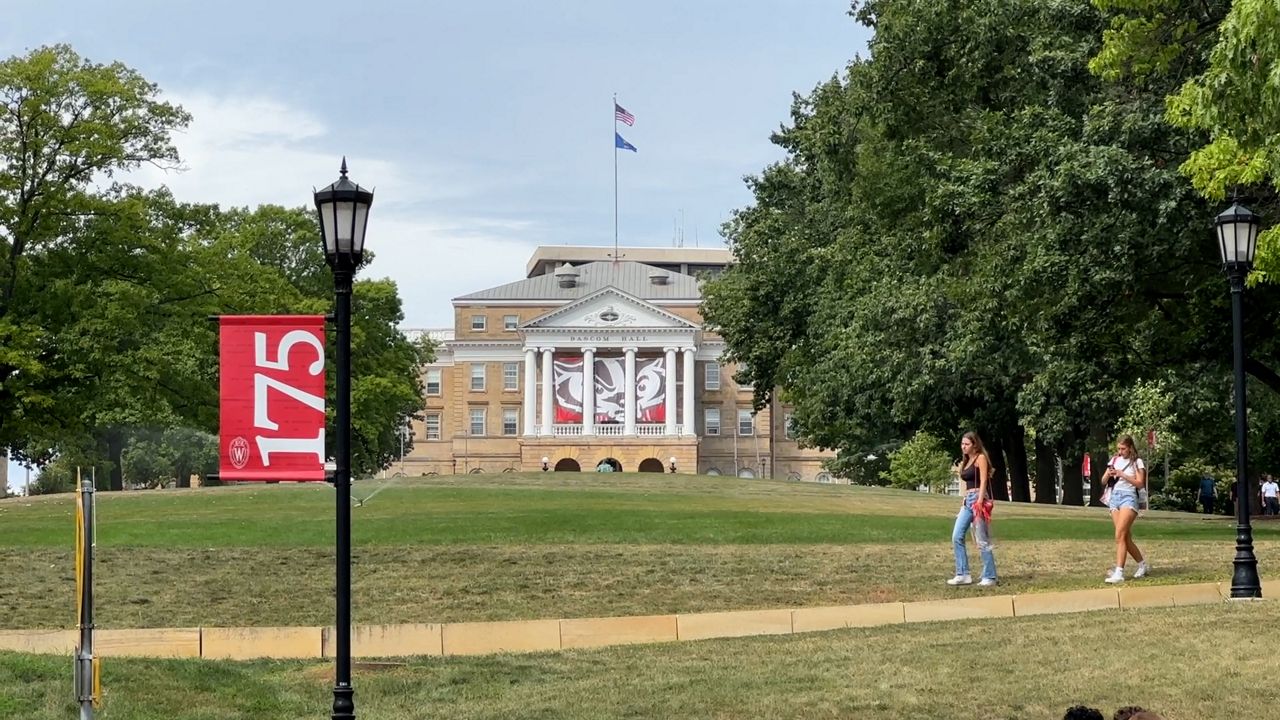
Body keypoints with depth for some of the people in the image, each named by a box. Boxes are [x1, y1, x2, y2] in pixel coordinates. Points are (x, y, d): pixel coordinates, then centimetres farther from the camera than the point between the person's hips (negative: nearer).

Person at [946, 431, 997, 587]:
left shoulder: (980, 458, -4)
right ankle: (963, 575, 3)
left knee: (982, 540, -6)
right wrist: (964, 502, 15)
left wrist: (979, 501, -21)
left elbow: (983, 481, -12)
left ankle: (989, 577, -1)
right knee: (957, 537, 0)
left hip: (978, 500, -8)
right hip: (967, 501, 8)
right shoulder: (965, 462, 19)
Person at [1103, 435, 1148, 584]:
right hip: (1114, 497, 6)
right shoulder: (1115, 460, 14)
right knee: (1126, 537, 7)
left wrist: (1123, 475, -15)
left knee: (1120, 536, -18)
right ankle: (1142, 565, 24)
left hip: (1128, 497, -6)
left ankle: (1119, 573, -22)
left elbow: (1140, 483, -7)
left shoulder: (1137, 462, 0)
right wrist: (1109, 474, -8)